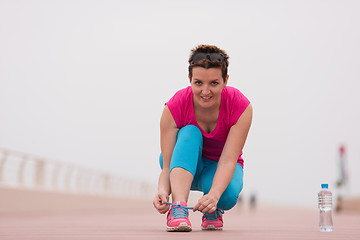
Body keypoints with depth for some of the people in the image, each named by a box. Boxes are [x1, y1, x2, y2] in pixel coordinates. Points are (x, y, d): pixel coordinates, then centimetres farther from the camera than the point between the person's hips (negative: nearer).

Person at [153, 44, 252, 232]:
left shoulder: (241, 107, -26)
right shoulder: (174, 108, -26)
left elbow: (228, 160, -32)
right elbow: (167, 165, -29)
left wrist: (213, 195, -51)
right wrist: (163, 191, -52)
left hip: (219, 167, 0)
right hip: (184, 163, 0)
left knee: (227, 195, -35)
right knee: (190, 133, -33)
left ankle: (213, 210, 1)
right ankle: (178, 208, -44)